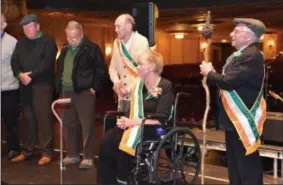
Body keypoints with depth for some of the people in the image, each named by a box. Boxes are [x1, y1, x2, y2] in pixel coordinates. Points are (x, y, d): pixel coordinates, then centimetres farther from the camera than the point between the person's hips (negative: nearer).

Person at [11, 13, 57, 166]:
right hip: (25, 86, 5)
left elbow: (46, 63, -12)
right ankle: (27, 151, 19)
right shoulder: (21, 42, 17)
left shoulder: (48, 41, -1)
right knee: (27, 119, 10)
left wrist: (31, 75, -17)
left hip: (42, 85, -5)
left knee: (43, 119, -6)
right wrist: (20, 74, -10)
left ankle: (47, 153, 0)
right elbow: (14, 61, 9)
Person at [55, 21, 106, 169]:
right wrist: (59, 87, 13)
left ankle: (88, 157, 5)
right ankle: (72, 155, 23)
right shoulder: (65, 50, 15)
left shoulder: (91, 48, -6)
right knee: (68, 125, 11)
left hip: (84, 92, -7)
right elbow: (59, 69, 22)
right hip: (66, 92, 7)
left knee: (87, 126, -3)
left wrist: (94, 87, -11)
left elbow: (101, 69, -8)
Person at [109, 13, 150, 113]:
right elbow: (112, 67, 13)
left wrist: (129, 88, -17)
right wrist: (116, 82, -6)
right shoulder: (117, 42, 8)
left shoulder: (142, 42, -10)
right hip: (122, 95, 5)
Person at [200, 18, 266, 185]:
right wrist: (212, 75, -1)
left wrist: (209, 72, -11)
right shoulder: (243, 54, 14)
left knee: (247, 164, -2)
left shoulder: (251, 56, -22)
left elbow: (228, 82, -29)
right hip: (235, 118, 11)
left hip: (243, 119, -11)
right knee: (235, 163, 20)